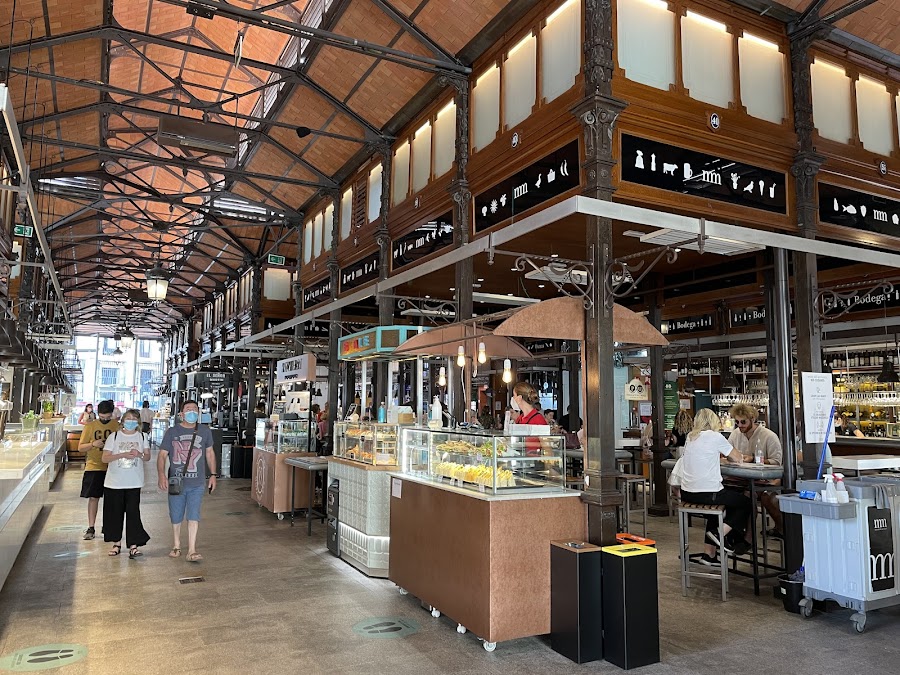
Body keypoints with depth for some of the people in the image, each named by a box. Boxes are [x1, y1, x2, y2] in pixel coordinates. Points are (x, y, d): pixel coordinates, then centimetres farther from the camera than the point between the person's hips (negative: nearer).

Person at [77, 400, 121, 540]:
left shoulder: (117, 426, 0)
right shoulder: (90, 426, -1)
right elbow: (80, 447, 0)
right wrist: (93, 444, -18)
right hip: (94, 467, 0)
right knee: (93, 497, 2)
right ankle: (91, 528, 10)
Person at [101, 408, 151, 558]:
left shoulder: (142, 437, 5)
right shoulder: (114, 436, 0)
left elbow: (148, 457, 7)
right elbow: (105, 458, -5)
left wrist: (140, 454, -15)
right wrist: (123, 455, -19)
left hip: (134, 483, 0)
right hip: (114, 482, 0)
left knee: (133, 512, -5)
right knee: (115, 513, 8)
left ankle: (133, 545, -3)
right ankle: (116, 543, 23)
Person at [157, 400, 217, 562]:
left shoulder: (205, 431, 3)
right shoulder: (172, 432, -3)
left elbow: (210, 453, 14)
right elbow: (162, 455, -4)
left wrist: (213, 474, 10)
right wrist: (161, 475, -19)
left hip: (197, 483, 0)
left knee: (193, 516, -6)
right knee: (176, 516, 12)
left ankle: (192, 550, -2)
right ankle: (177, 545, 32)